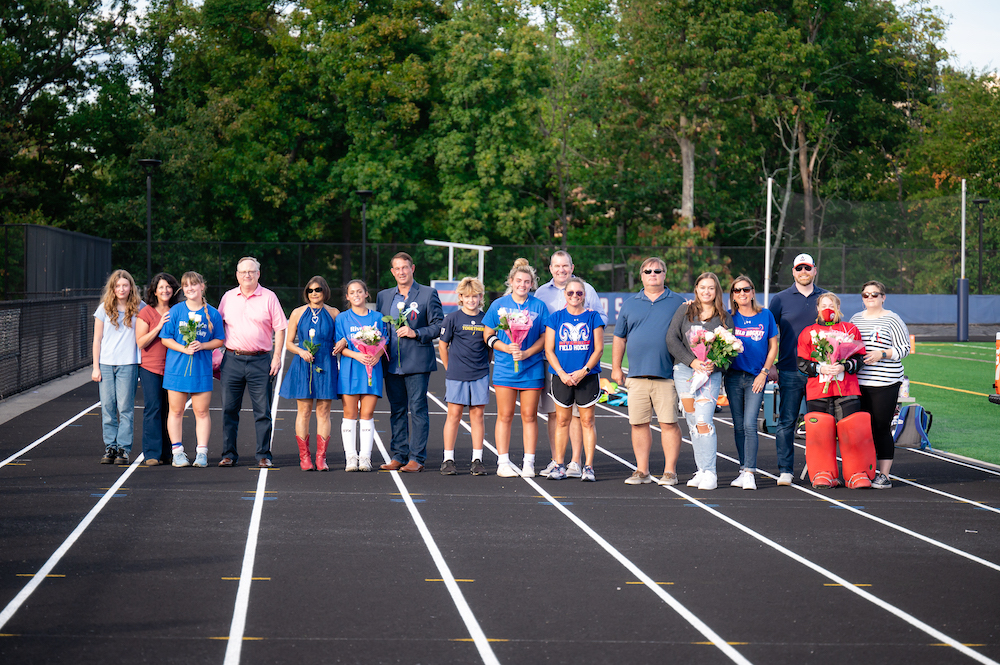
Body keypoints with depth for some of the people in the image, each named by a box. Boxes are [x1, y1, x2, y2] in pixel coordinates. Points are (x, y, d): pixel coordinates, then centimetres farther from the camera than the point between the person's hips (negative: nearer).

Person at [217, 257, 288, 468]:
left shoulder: (269, 297, 3)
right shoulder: (228, 297, 10)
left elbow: (279, 329, 2)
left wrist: (277, 357, -6)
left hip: (260, 360, -2)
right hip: (232, 359, 2)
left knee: (262, 411, 0)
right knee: (229, 409, 4)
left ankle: (263, 455, 6)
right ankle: (229, 454, 11)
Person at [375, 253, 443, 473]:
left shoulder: (428, 294, 2)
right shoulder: (383, 296, 16)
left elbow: (439, 326, -1)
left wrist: (416, 333, -14)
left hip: (417, 363, -4)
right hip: (392, 363, 5)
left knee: (418, 410, -5)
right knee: (396, 411, 7)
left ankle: (416, 458, -3)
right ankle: (398, 456, 13)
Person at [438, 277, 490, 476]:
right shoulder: (453, 319, -1)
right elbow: (442, 345, 5)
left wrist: (486, 364, 9)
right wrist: (450, 368, 6)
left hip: (480, 375, 2)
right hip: (456, 375, -2)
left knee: (478, 414, 3)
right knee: (454, 414, -1)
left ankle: (477, 459, 7)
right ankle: (448, 459, 4)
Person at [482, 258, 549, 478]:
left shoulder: (539, 306, 5)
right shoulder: (499, 305, 5)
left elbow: (545, 337, 4)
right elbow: (488, 335, 5)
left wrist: (527, 353, -12)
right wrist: (507, 348, -11)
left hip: (532, 368, 0)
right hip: (504, 368, 0)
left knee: (529, 416, 3)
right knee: (505, 416, 0)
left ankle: (528, 463, 7)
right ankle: (503, 462, 4)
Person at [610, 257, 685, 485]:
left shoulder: (677, 303, 8)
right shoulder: (630, 304, 15)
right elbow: (619, 338, 17)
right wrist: (616, 369, 12)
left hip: (667, 375, -3)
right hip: (637, 375, 3)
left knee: (669, 423, -5)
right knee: (638, 424, 3)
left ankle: (670, 471, 1)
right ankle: (642, 471, 10)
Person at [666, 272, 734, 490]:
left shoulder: (724, 317, 7)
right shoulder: (685, 311, 8)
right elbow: (672, 339, 0)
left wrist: (715, 363, -16)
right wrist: (692, 361, -10)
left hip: (710, 374, -2)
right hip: (684, 371, 2)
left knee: (704, 422, -13)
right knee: (693, 423, 5)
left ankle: (710, 473, -11)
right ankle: (701, 471, 11)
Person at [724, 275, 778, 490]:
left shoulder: (765, 316, 3)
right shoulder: (729, 317, 5)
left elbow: (773, 347, 6)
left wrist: (764, 373, -2)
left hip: (756, 377, -2)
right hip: (734, 376, 2)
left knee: (749, 424, -13)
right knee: (738, 426, 6)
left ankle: (750, 473, -14)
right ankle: (744, 471, 14)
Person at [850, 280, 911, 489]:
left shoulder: (892, 320, -1)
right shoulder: (855, 319, 16)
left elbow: (904, 348, -4)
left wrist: (882, 354, -17)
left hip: (885, 383, -5)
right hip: (858, 382, 5)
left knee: (881, 428, -5)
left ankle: (884, 475, 1)